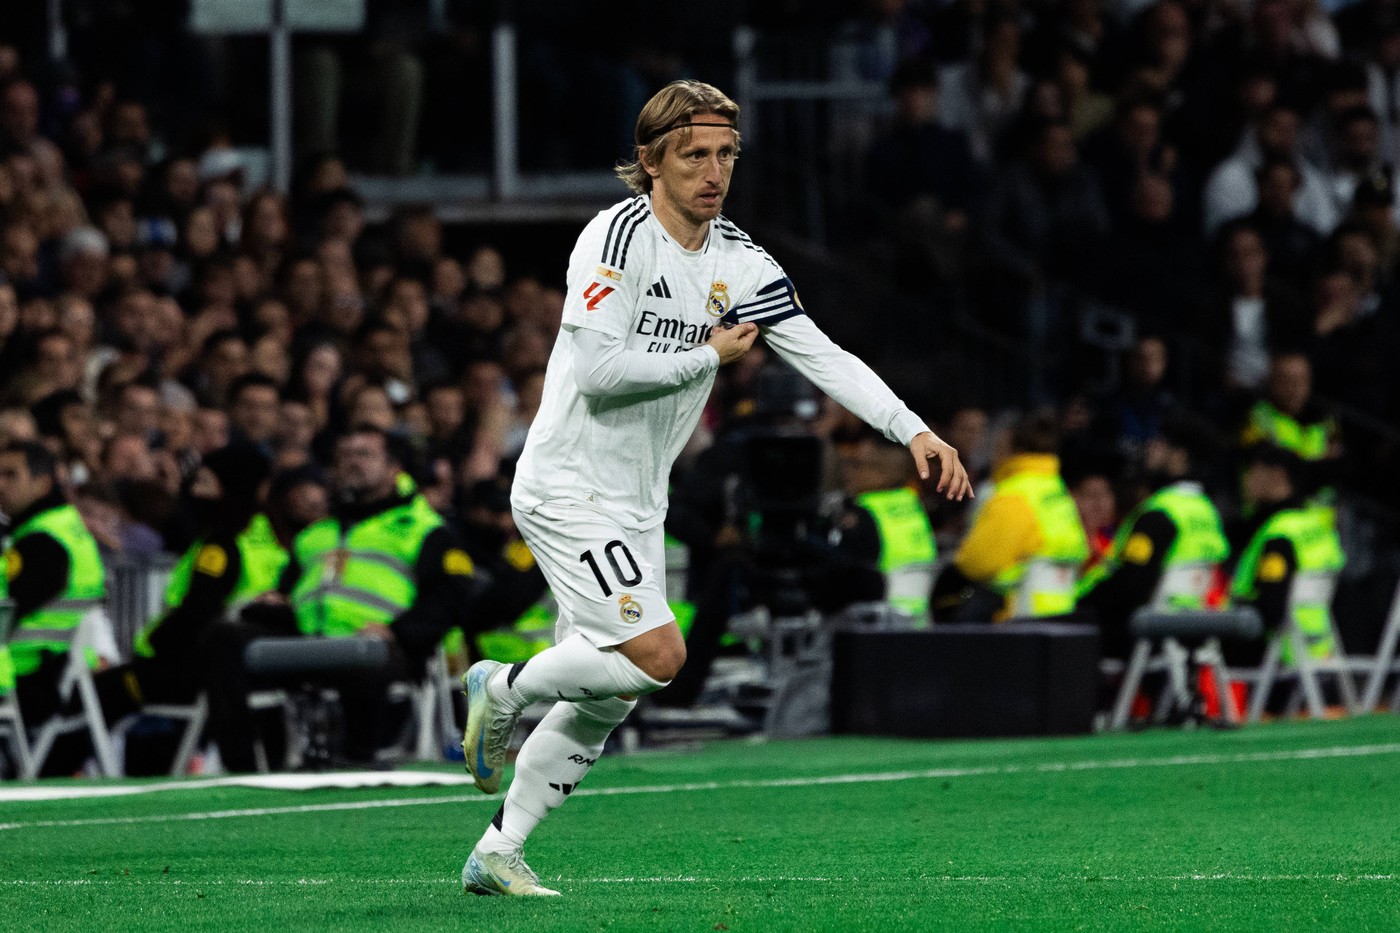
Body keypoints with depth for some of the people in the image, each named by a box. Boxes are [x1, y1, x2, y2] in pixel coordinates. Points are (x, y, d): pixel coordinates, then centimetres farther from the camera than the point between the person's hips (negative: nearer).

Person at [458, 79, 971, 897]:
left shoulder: (739, 262, 5)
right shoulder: (620, 235, -16)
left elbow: (823, 356, 1)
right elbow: (598, 370, -24)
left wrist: (916, 432, -11)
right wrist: (709, 356, -15)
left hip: (638, 506, 8)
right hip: (569, 489, -8)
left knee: (607, 700, 9)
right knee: (657, 656, -19)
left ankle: (497, 854, 20)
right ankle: (503, 691, 5)